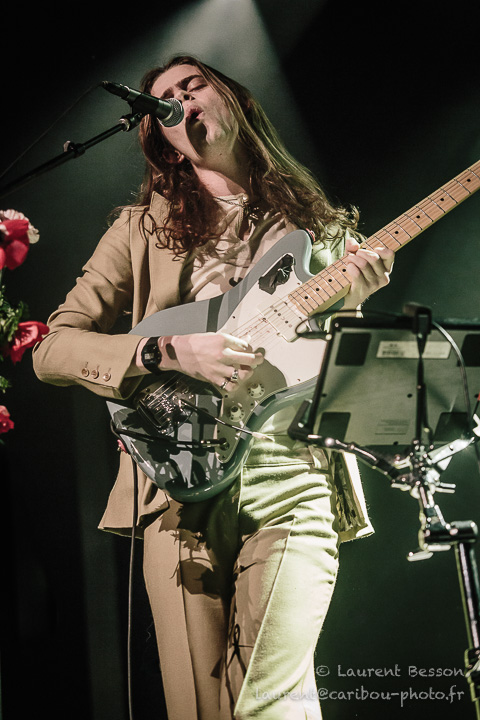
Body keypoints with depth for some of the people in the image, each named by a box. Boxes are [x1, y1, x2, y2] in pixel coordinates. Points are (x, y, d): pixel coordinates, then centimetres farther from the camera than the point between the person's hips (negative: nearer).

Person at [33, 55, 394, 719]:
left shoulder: (320, 224, 15)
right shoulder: (145, 226, 11)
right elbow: (51, 349, 5)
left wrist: (354, 302, -4)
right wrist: (170, 352, -10)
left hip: (295, 483, 0)